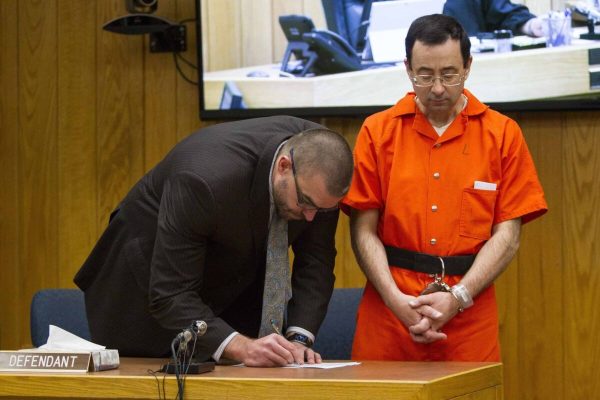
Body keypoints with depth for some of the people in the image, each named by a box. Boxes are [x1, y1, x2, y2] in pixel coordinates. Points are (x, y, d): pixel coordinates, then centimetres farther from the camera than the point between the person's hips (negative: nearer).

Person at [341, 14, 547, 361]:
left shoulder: (503, 134, 4)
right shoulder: (378, 132, 5)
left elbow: (508, 234, 0)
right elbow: (364, 229, 1)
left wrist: (458, 297, -12)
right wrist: (395, 299, -12)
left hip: (470, 317, 0)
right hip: (387, 317, 0)